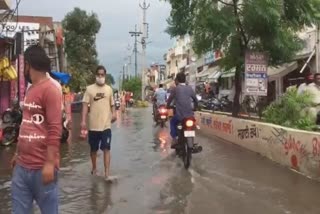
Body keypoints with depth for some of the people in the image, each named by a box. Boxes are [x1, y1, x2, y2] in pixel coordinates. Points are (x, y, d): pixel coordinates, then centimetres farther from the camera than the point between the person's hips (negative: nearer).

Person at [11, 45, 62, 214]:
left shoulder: (50, 89, -12)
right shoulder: (30, 89, 15)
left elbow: (55, 129, -18)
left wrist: (50, 163, -21)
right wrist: (18, 154, 20)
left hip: (42, 167, -8)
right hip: (22, 166, 8)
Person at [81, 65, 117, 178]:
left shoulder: (109, 89, 8)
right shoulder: (90, 89, 0)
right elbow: (85, 105, -5)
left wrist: (114, 113, -6)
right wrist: (83, 120, -14)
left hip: (106, 124, 0)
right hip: (93, 125, 0)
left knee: (106, 148, -6)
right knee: (93, 149, 14)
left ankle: (107, 173, -5)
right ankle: (94, 168, 35)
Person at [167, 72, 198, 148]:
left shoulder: (176, 89, -4)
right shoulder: (190, 88, 5)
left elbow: (169, 99, 5)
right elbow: (195, 100, 15)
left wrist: (168, 106, 26)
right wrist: (194, 107, 34)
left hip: (180, 115, -3)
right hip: (190, 114, 3)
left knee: (172, 122, 27)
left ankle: (174, 140, 14)